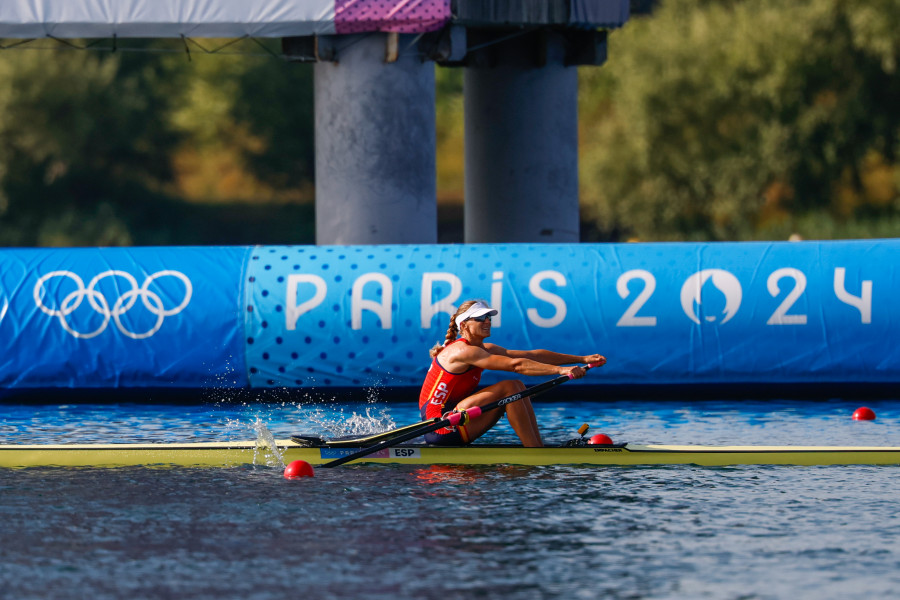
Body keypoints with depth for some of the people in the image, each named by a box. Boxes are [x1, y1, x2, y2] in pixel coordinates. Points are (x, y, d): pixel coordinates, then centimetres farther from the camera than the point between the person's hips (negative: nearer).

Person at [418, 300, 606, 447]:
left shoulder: (485, 349, 13)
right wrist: (560, 370, -30)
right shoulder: (463, 351, -16)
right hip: (440, 429, -10)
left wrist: (582, 359, 5)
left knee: (518, 388, 3)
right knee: (509, 387, -17)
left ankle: (539, 446, -5)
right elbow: (516, 365, -25)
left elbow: (532, 355, 9)